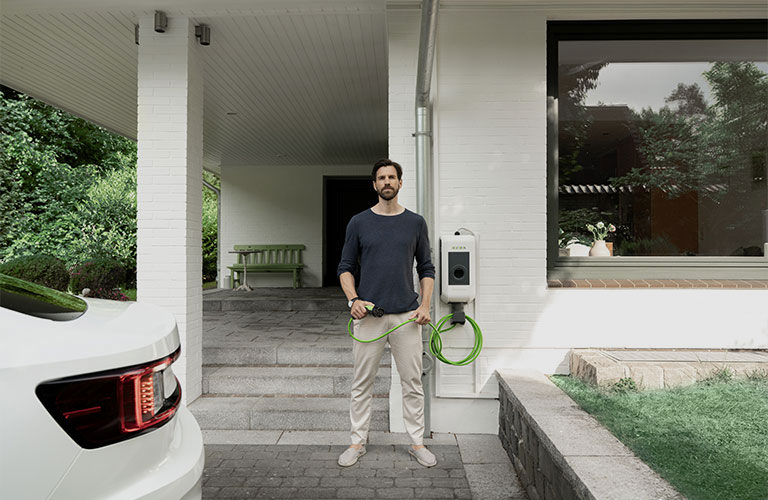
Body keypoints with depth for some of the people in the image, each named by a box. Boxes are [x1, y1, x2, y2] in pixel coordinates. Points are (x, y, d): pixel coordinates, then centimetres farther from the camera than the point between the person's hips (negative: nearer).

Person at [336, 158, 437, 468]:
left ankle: (417, 442, 23)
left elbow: (426, 268, 9)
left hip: (407, 315, 1)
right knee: (362, 383, 8)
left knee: (412, 383, 8)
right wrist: (353, 299, -10)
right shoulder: (359, 223, 4)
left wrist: (425, 305, -4)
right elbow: (345, 267, 6)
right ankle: (358, 442, 23)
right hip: (368, 315, 0)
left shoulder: (415, 222, 6)